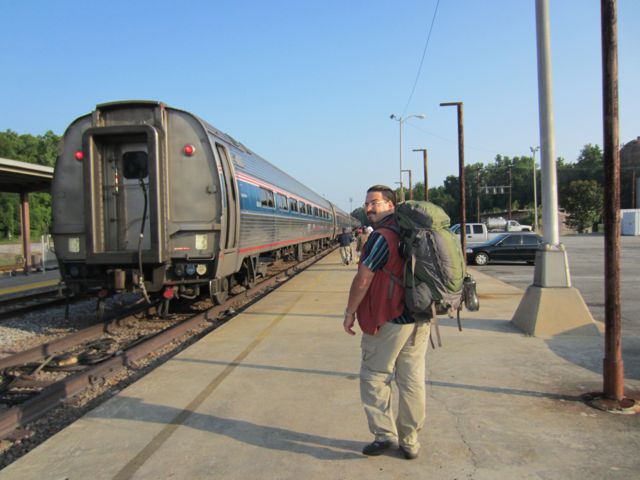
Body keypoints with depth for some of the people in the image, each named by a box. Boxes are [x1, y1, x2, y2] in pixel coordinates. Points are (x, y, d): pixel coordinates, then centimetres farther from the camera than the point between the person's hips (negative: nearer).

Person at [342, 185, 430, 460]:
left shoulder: (382, 237, -16)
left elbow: (363, 280, -16)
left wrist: (350, 312, -4)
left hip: (388, 322, -8)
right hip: (419, 319, 8)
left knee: (374, 376, 8)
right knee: (412, 380, 12)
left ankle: (385, 434, 10)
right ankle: (410, 441, 22)